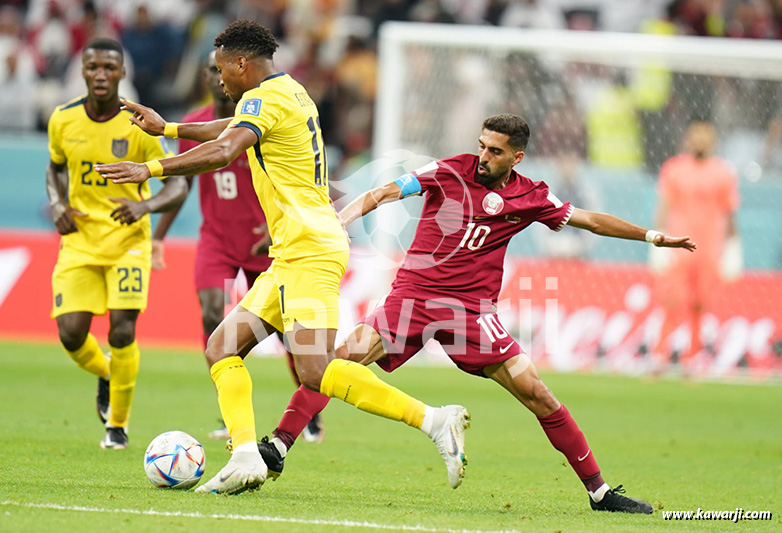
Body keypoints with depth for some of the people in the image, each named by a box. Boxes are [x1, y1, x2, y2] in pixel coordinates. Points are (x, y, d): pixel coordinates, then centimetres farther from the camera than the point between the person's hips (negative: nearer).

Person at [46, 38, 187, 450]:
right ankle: (105, 376, 28)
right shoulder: (63, 120, -2)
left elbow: (178, 186, -8)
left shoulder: (139, 124, -11)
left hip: (127, 241, -3)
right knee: (71, 333, -10)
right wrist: (57, 203, -2)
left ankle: (119, 425, 7)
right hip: (79, 241, 3)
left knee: (122, 330, -15)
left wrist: (146, 205, -28)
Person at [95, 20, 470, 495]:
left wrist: (150, 169, -25)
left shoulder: (264, 99, -10)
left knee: (316, 373, -20)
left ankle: (434, 420, -20)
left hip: (308, 253, -10)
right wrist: (166, 128, 44)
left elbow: (222, 152, -27)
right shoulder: (292, 92, 20)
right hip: (293, 255, 10)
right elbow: (231, 129, 38)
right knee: (223, 348, 7)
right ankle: (246, 457, -7)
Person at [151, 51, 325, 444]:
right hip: (216, 240, 2)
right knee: (211, 315, -19)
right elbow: (181, 184, 13)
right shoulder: (192, 127, 1)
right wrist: (157, 237, 10)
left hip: (264, 242, -2)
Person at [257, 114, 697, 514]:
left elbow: (591, 220, 17)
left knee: (536, 394, -7)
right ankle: (278, 447, -11)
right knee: (342, 357, -21)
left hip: (472, 308, 1)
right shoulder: (449, 172, -2)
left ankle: (599, 491, 2)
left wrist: (652, 236, 16)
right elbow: (382, 194, -4)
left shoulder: (531, 197, 5)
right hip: (413, 294, -1)